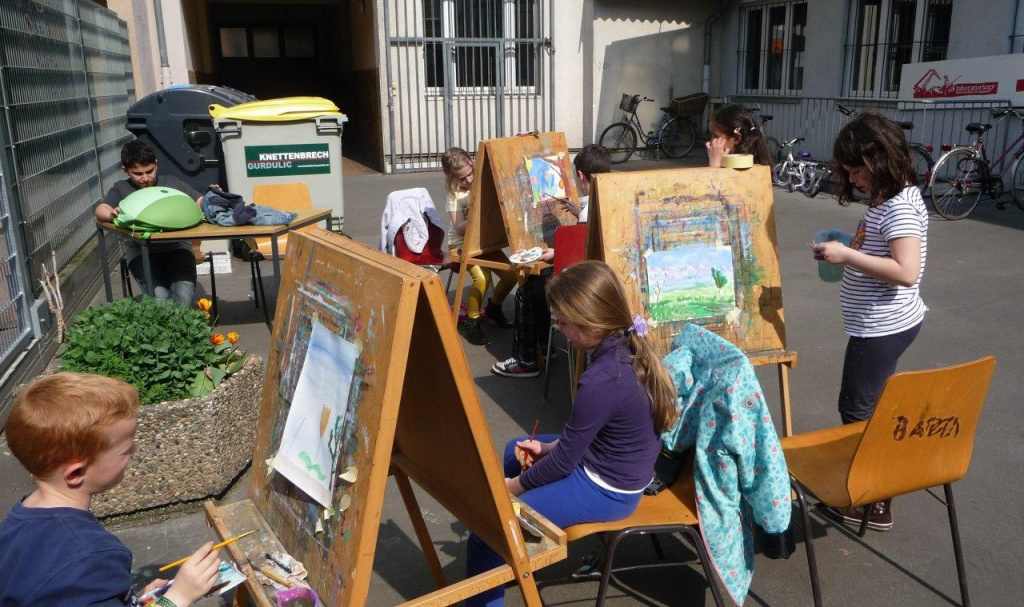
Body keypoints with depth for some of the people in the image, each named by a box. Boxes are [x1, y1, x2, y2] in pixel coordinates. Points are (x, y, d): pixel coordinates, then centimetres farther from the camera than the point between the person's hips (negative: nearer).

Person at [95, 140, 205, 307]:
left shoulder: (172, 182, 13)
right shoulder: (121, 189, 11)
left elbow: (201, 203, 9)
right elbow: (100, 210, -5)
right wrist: (112, 214, -30)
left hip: (176, 245, 1)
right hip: (141, 249, 0)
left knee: (185, 289, -28)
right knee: (158, 294, -28)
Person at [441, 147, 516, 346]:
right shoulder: (454, 193, -12)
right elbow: (460, 228, -19)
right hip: (461, 244, -4)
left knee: (511, 274, -14)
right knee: (482, 277, -30)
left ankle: (493, 307, 15)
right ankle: (472, 322, -10)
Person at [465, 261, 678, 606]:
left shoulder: (601, 381, -32)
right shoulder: (631, 348, -5)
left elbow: (564, 460, -20)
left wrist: (515, 486, -4)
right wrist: (547, 448, 5)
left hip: (606, 490, -10)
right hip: (617, 465, 10)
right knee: (514, 451, 27)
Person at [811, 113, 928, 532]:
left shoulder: (900, 207, -22)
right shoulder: (885, 199, 9)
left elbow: (906, 272, -30)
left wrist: (847, 255, -27)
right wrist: (845, 251, 4)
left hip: (883, 326, -10)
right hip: (881, 324, 10)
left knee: (858, 410, 1)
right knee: (871, 407, 20)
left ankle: (875, 504, 14)